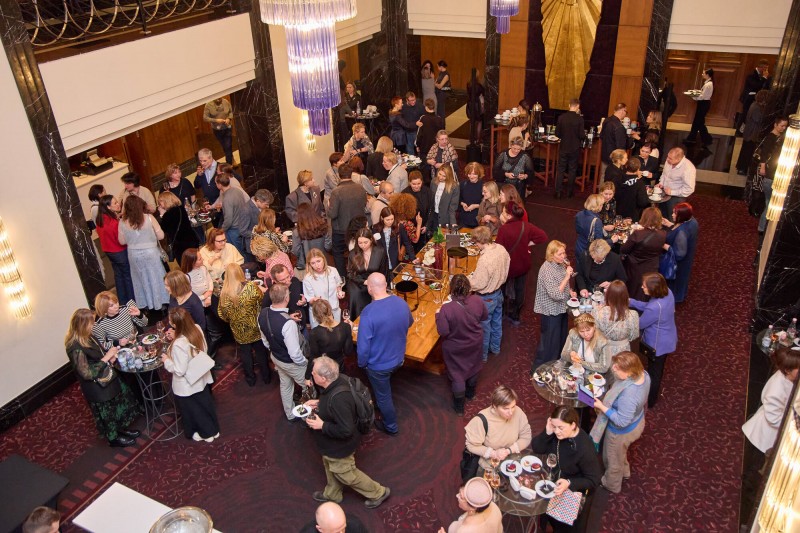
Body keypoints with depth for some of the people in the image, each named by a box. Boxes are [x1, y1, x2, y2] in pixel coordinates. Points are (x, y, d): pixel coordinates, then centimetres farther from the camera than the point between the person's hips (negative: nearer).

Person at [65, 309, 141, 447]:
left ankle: (120, 429, 48)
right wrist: (106, 357, -26)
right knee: (107, 413, 15)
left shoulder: (87, 337, -5)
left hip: (106, 378, 8)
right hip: (96, 388, -8)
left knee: (119, 404, 25)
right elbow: (87, 373, -30)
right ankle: (114, 438, 39)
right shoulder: (76, 348, -31)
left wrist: (110, 355, -7)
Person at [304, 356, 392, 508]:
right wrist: (319, 403, -4)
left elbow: (346, 431, -35)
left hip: (339, 446, -8)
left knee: (345, 474, 18)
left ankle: (378, 493, 38)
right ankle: (332, 494, 58)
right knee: (331, 467, 31)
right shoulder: (337, 380, -15)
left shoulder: (338, 399, -42)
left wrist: (321, 425, -28)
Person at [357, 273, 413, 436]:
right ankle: (381, 405, 58)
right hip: (398, 358, 5)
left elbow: (363, 345, -27)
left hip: (378, 364, -5)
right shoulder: (401, 302, -14)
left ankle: (391, 427, 41)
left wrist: (362, 363, -7)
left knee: (383, 395, 20)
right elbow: (409, 322, 8)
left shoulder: (368, 312, -33)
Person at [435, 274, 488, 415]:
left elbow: (443, 331, -26)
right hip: (475, 343, 4)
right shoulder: (477, 301, -22)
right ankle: (470, 393, 55)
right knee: (472, 366, 30)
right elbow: (485, 317, -5)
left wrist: (438, 315, -13)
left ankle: (459, 406, 34)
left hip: (455, 348, -4)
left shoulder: (446, 309, -35)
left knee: (457, 374, 17)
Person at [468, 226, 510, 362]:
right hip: (498, 292, 8)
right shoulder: (501, 249, -11)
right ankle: (495, 348, 48)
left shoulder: (485, 260, -36)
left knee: (484, 327, 14)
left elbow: (477, 284, -28)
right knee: (496, 322, 27)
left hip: (486, 298, -8)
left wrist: (469, 278, -7)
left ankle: (482, 355, 34)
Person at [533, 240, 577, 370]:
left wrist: (570, 292, -2)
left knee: (561, 339, 22)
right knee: (550, 342, 4)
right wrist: (567, 276, -30)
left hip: (561, 308, 8)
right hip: (551, 311, -8)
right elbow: (555, 294, -30)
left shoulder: (561, 264, 0)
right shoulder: (546, 270, -27)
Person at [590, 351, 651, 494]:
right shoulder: (643, 374, -21)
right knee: (620, 453, 37)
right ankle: (624, 472, 65)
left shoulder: (628, 395, -46)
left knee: (613, 459, 25)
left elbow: (622, 421, -34)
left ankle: (611, 485, 53)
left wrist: (602, 407, -30)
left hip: (622, 431, -8)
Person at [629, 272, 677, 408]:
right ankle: (654, 392, 58)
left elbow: (639, 324, -22)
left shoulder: (654, 308, -41)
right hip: (667, 340, 8)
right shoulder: (667, 292, -16)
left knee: (653, 372, 18)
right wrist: (630, 301, -6)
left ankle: (649, 401, 43)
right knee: (658, 369, 32)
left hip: (658, 344, -8)